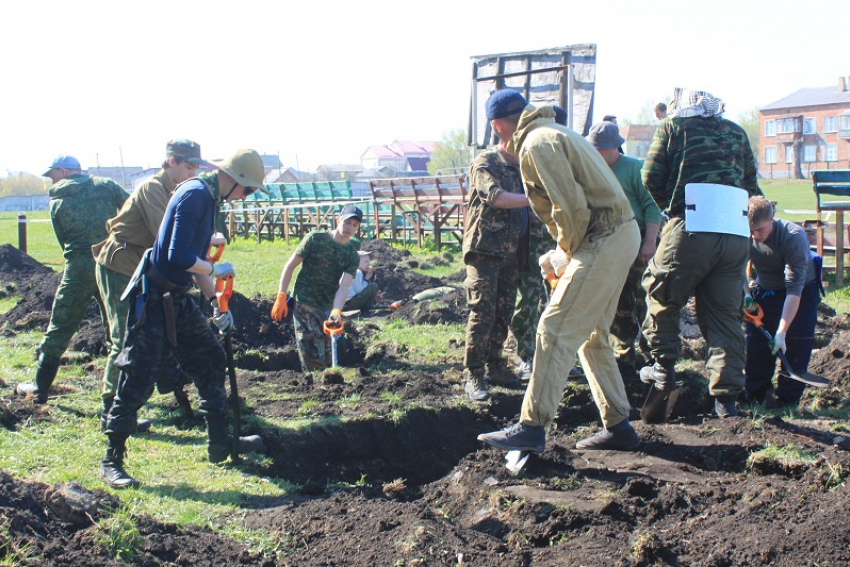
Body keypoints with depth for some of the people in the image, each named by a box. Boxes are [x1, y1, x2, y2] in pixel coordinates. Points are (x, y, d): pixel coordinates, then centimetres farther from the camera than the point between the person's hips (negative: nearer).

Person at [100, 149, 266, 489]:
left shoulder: (209, 198, 12)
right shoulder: (195, 195, -18)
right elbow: (178, 257, -26)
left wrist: (215, 303, 13)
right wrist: (216, 270, -10)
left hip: (178, 301, 10)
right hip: (152, 300, -10)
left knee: (211, 362, 14)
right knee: (137, 381, -3)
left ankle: (220, 445, 25)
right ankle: (112, 462, 8)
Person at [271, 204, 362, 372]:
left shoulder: (353, 256, 2)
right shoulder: (315, 239, -5)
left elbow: (344, 287, -11)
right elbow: (290, 266, -2)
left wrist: (336, 313, -28)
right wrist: (281, 297, -8)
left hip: (328, 307, 5)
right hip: (304, 304, -5)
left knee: (328, 359, 12)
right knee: (314, 360, -12)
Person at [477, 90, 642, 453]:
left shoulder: (536, 144, -11)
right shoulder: (554, 134, 20)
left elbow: (571, 207, -19)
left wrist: (570, 253, -5)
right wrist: (569, 257, 12)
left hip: (603, 242, -10)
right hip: (622, 235, 10)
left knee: (555, 331, -9)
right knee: (592, 336, 16)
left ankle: (532, 427, -6)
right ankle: (618, 426, 21)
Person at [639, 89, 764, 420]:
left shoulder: (672, 126, 8)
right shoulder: (737, 132, 19)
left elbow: (651, 176, 2)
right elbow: (751, 184, 21)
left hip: (691, 230, -4)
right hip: (736, 234, 4)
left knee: (661, 296, 17)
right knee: (725, 315, 7)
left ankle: (664, 368, 16)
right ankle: (726, 396, 6)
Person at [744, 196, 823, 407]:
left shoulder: (794, 237, -33)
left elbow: (794, 289, -34)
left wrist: (781, 332, -37)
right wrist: (745, 293, -20)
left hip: (801, 292, -4)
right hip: (764, 291, 4)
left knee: (795, 349, -9)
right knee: (755, 346, 1)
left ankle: (787, 403, 1)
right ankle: (756, 400, 13)